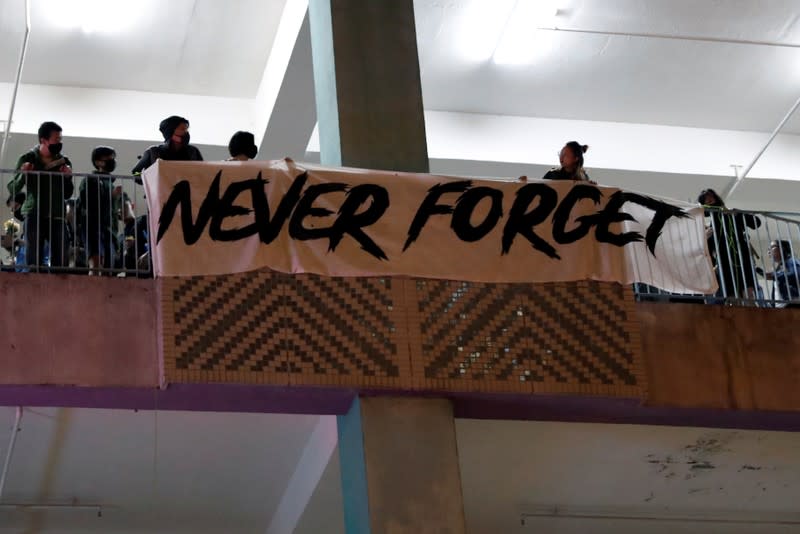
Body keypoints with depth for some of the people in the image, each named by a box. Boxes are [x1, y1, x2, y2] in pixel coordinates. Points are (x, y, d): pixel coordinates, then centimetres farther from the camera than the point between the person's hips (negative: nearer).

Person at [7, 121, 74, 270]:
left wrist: (68, 178, -3)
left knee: (60, 262, -3)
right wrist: (23, 175, -15)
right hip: (34, 216, -3)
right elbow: (13, 190, 2)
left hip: (57, 217, 3)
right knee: (34, 262, -5)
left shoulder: (64, 162, 11)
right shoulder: (28, 159, 3)